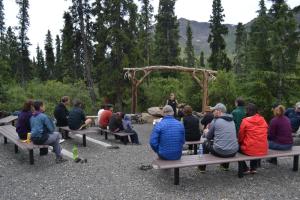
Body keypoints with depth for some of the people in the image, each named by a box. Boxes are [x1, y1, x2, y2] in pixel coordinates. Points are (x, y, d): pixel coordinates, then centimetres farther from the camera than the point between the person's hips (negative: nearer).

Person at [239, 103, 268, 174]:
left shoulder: (245, 121, -10)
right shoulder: (263, 120, 4)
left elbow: (240, 136, -2)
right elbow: (266, 134, 15)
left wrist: (239, 141, 19)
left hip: (250, 150, -5)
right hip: (263, 151, 5)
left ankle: (245, 169, 21)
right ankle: (253, 168, 33)